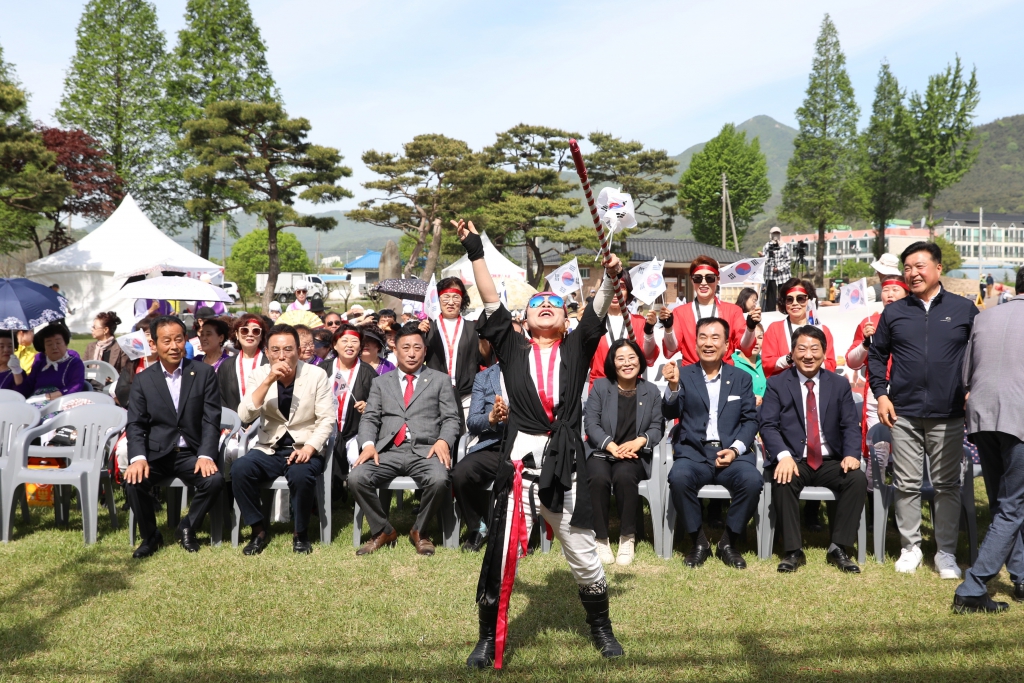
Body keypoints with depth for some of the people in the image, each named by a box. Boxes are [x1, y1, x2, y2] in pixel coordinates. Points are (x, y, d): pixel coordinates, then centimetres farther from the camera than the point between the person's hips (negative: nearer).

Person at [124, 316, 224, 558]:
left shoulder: (204, 373, 1)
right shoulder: (143, 379, 5)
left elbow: (211, 420, -4)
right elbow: (135, 424, 0)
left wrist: (206, 456, -20)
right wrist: (138, 458, -19)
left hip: (191, 453, -1)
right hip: (155, 453, 1)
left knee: (215, 480, -28)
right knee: (133, 482, -27)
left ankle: (187, 528, 2)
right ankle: (149, 536, 2)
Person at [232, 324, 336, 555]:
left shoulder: (316, 375, -3)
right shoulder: (260, 375, 2)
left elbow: (327, 419, -5)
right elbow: (245, 416, -11)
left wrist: (309, 447, -21)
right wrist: (269, 380, -20)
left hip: (304, 449, -2)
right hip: (269, 449, 2)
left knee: (301, 474, -34)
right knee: (239, 469, -26)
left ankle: (300, 534, -7)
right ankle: (259, 530, -5)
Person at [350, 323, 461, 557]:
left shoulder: (440, 380, 16)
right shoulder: (381, 382, 21)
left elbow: (451, 419, 8)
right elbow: (369, 418, 12)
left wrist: (443, 441, -14)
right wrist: (368, 444, -9)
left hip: (425, 450, -2)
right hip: (387, 451, 2)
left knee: (439, 480, -34)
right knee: (356, 478, -26)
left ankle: (419, 531, -5)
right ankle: (382, 531, -3)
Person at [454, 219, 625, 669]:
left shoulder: (577, 348, 10)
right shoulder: (513, 348, 8)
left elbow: (598, 312, -3)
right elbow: (491, 301, 2)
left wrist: (610, 277, -19)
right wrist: (475, 251, -4)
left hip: (566, 461, 1)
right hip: (520, 457, 0)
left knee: (583, 555, 12)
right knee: (501, 551, 2)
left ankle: (601, 629, 34)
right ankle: (490, 637, 19)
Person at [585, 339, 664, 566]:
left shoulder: (651, 390, 10)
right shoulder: (600, 386, 7)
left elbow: (657, 427, 3)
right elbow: (591, 423, -3)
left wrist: (639, 441, -19)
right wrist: (611, 446, -19)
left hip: (635, 456, 0)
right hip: (601, 452, 0)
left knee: (624, 476, -35)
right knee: (599, 478, -34)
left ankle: (627, 538, -20)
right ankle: (601, 539, -19)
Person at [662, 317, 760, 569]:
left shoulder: (742, 378, 14)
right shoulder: (683, 374, 9)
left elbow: (750, 420, 8)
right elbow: (670, 414, -2)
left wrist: (735, 449, -10)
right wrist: (673, 386, -22)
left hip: (732, 453, 1)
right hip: (693, 452, -1)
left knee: (752, 480, -30)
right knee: (678, 478, -33)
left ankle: (728, 542, -7)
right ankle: (698, 542, -10)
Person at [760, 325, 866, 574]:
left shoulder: (840, 385, 10)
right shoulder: (776, 384, 3)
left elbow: (850, 426, 4)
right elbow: (769, 426, -6)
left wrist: (852, 454, -17)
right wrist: (783, 456, -25)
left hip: (831, 462, 2)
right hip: (794, 460, -2)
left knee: (858, 479, -26)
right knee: (783, 480, -33)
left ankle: (838, 548, -14)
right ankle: (793, 551, -19)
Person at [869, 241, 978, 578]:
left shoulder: (964, 309, 3)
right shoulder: (893, 312, 6)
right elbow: (876, 355, 12)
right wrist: (881, 393, 2)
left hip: (948, 416, -1)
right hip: (904, 415, 1)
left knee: (947, 484, 6)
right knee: (907, 484, 6)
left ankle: (946, 551, 17)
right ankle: (910, 547, 19)